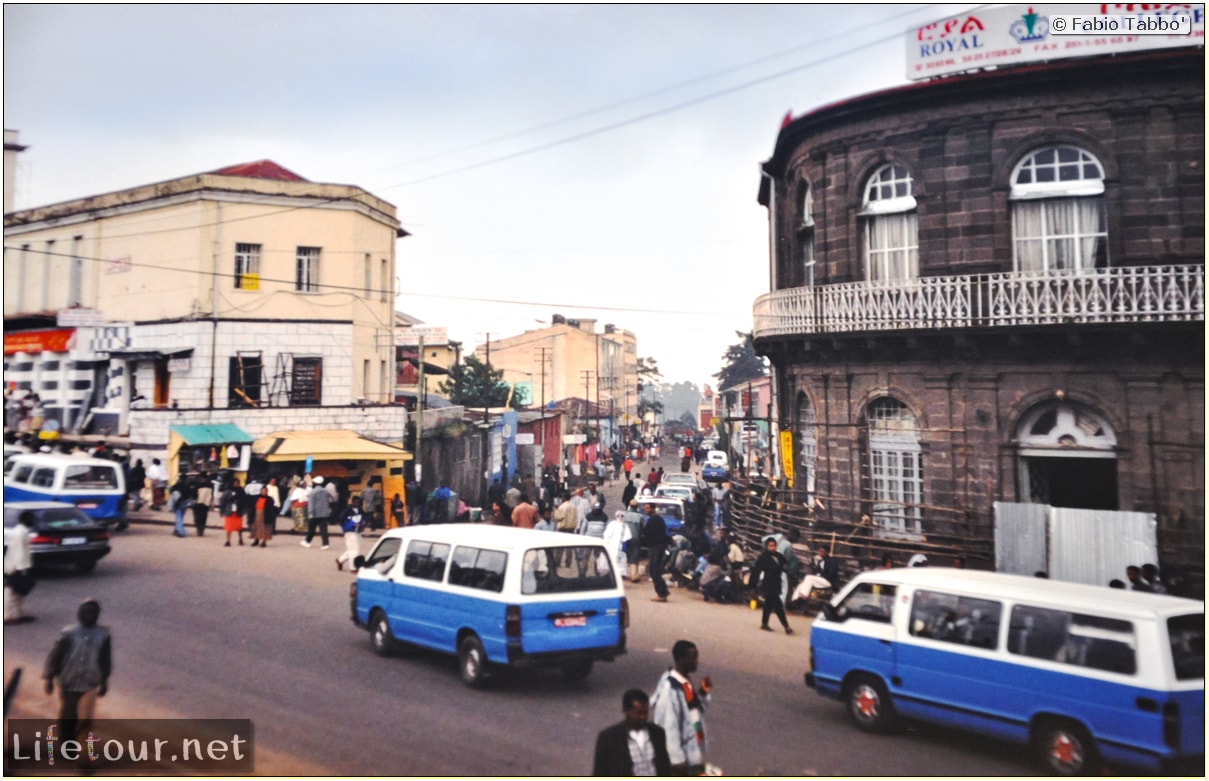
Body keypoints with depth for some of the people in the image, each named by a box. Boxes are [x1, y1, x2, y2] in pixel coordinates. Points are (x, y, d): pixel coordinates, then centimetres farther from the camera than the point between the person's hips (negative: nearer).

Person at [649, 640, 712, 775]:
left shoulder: (686, 681, 2)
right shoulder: (669, 689, -26)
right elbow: (668, 726, -24)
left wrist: (702, 693, -4)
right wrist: (677, 759, -20)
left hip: (692, 752, 9)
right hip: (678, 757, -9)